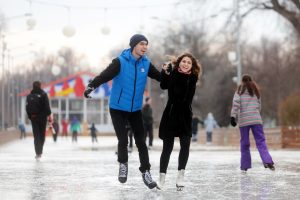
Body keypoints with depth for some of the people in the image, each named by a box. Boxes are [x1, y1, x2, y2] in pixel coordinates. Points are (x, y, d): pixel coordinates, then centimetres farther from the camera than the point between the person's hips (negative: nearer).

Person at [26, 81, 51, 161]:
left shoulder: (29, 96, 4)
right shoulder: (43, 95, -5)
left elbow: (27, 108, 5)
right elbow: (47, 106, -10)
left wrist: (30, 116, 13)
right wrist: (49, 115, -5)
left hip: (33, 118, 2)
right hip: (42, 117, -2)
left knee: (36, 136, 2)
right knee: (42, 135, 13)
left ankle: (38, 153, -8)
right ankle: (40, 152, 18)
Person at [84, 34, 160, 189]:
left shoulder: (146, 63, -3)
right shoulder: (120, 62, -16)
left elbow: (160, 78, 9)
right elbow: (105, 76, -28)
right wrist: (92, 86, -43)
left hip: (135, 109, 4)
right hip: (118, 108, -4)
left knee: (141, 141, 5)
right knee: (123, 140, -6)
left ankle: (145, 172, 16)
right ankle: (123, 165, 21)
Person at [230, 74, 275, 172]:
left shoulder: (240, 90, 6)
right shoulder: (256, 90, 15)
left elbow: (236, 103, -6)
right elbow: (259, 106, 15)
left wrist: (233, 116, -8)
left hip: (243, 120, -1)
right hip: (256, 119, 2)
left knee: (244, 144, 5)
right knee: (260, 141, -3)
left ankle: (245, 166, 6)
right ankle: (268, 161, -22)